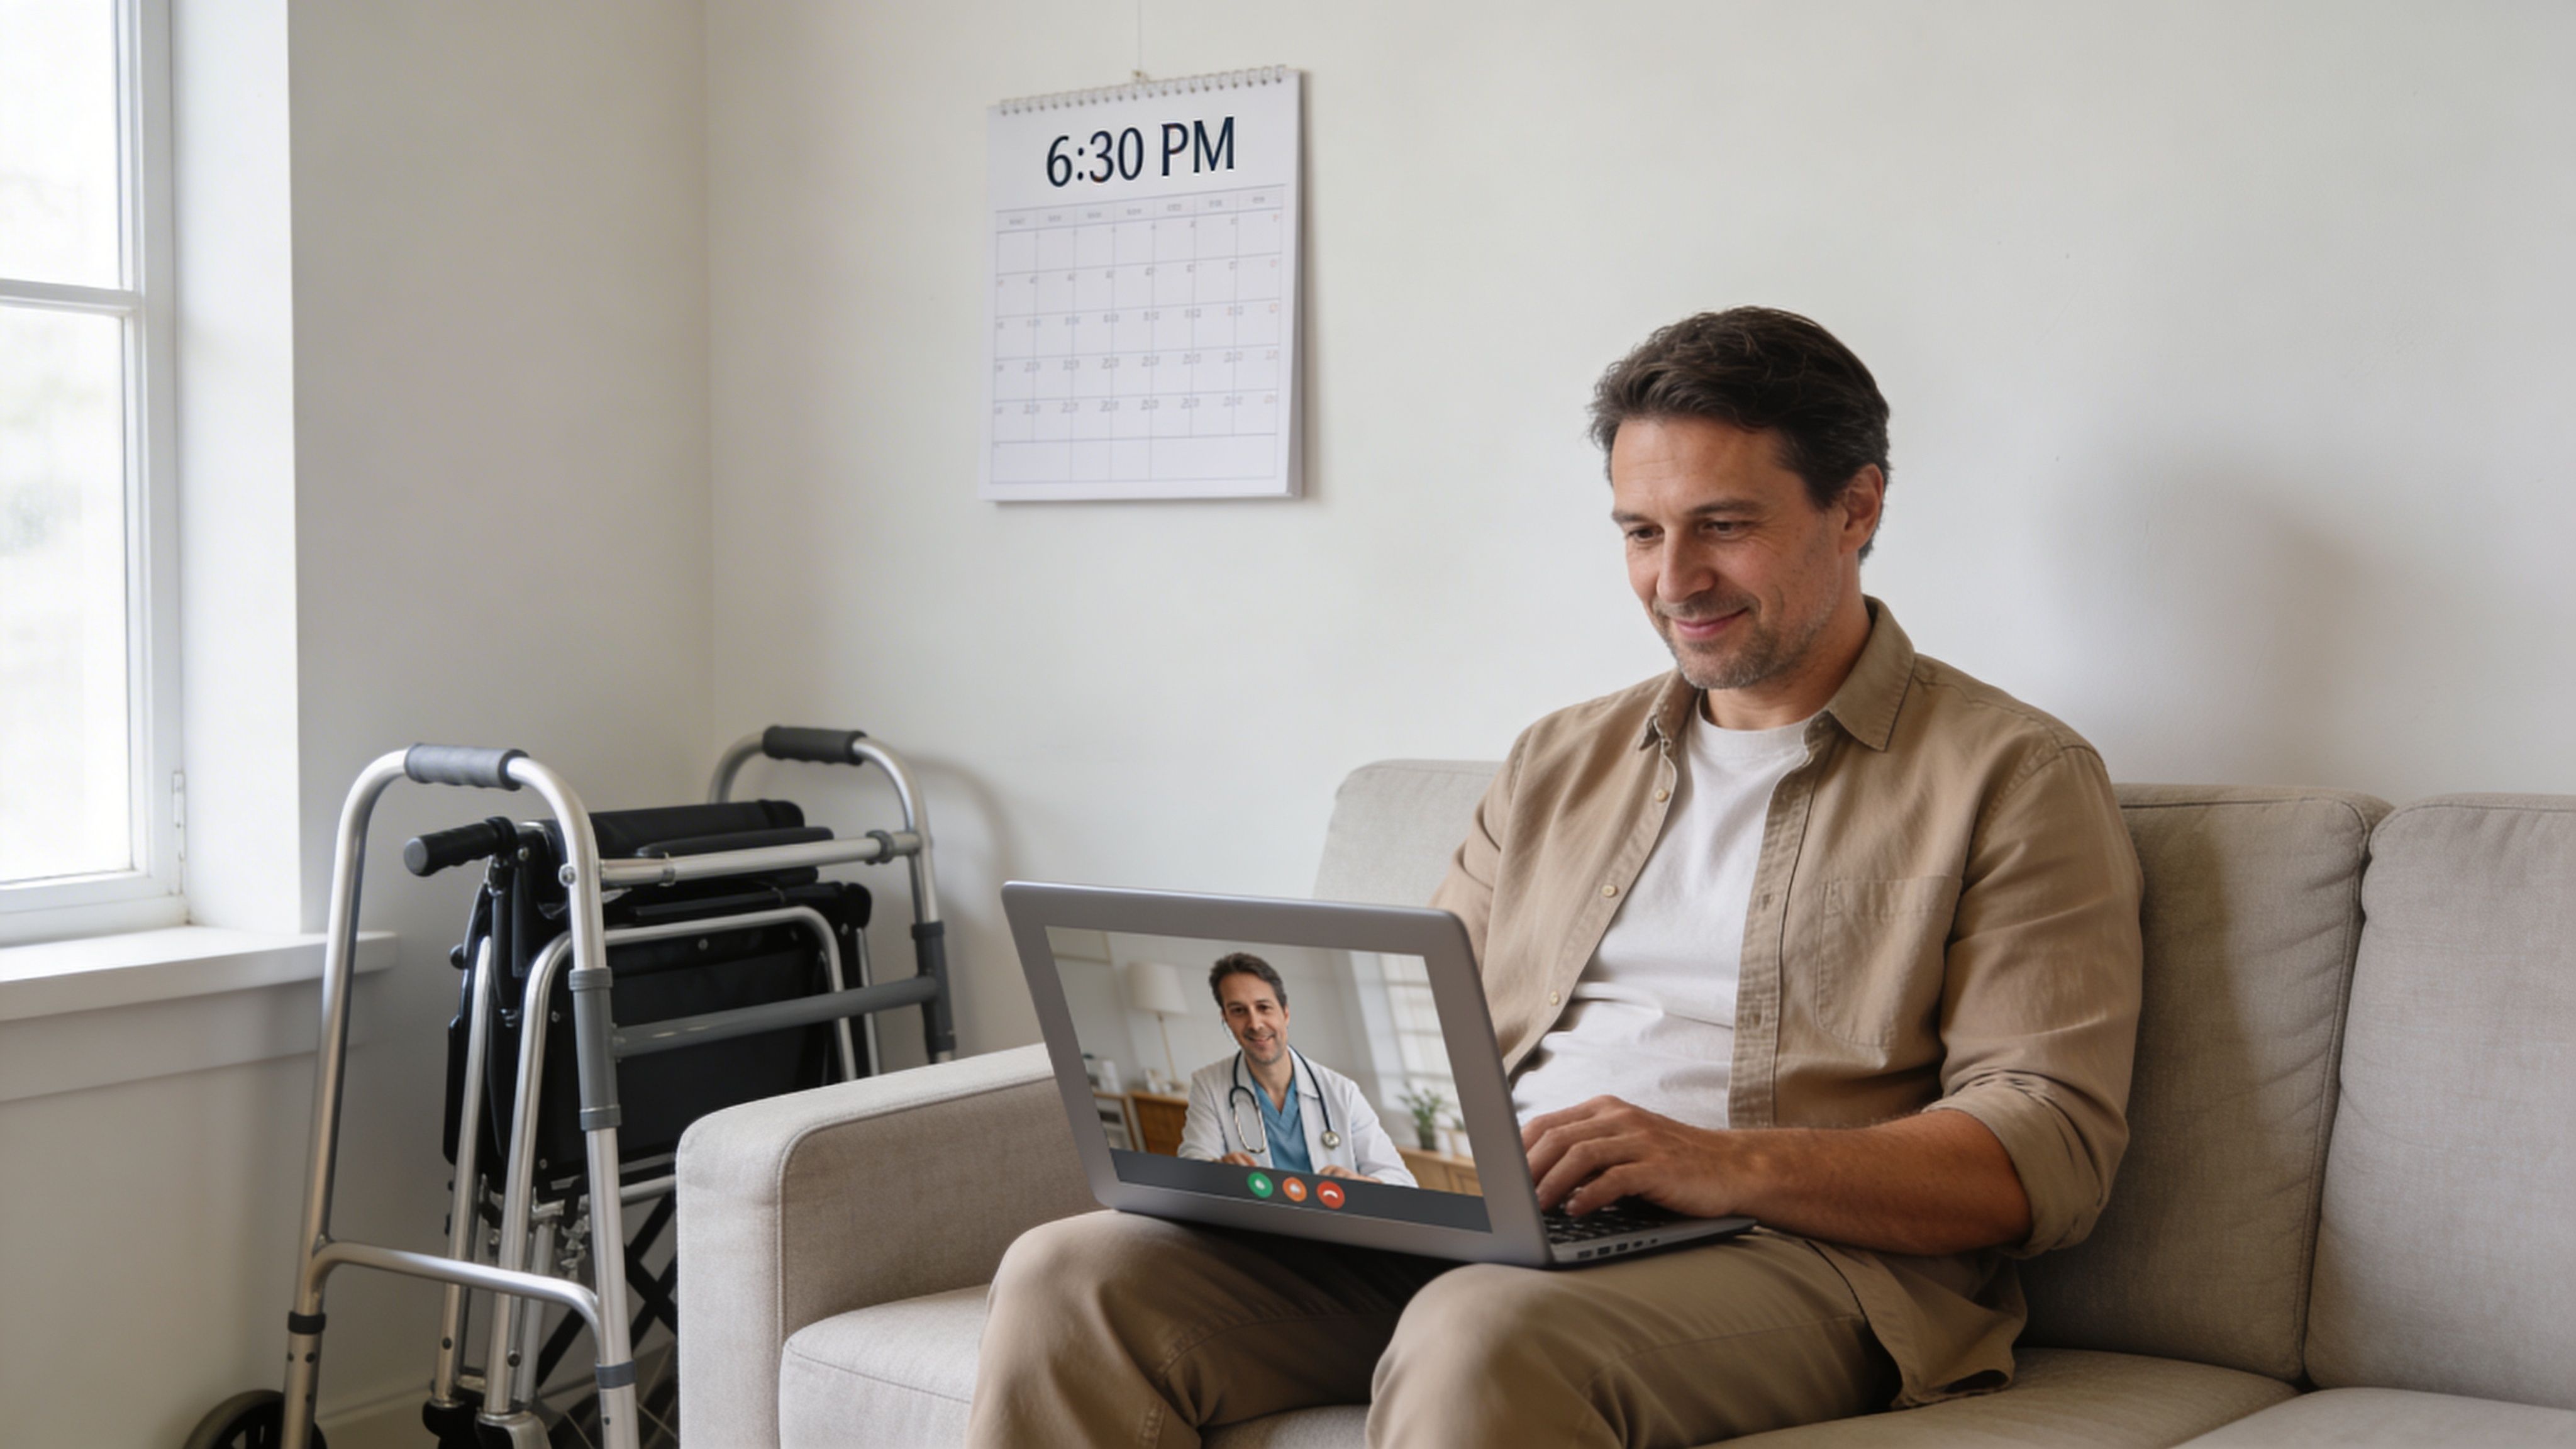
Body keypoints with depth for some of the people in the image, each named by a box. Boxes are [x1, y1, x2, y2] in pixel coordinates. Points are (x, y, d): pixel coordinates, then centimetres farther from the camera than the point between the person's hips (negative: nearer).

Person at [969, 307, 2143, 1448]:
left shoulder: (2013, 779, 5)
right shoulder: (1559, 763, 24)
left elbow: (2052, 1154, -6)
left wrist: (1737, 1165, -21)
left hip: (1800, 1251, -5)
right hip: (1473, 1231, 6)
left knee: (1482, 1339, -39)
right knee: (1072, 1279, -16)